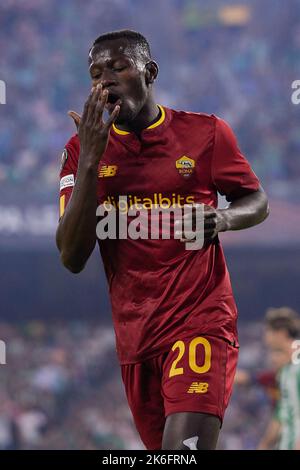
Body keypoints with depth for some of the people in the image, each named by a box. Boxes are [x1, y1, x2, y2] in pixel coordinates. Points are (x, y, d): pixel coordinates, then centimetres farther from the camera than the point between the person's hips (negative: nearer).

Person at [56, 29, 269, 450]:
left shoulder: (206, 133, 0)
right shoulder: (82, 150, 4)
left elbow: (257, 202, 13)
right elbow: (72, 258, -4)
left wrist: (222, 219, -12)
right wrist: (89, 161, -14)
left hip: (201, 318, -4)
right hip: (134, 333, 4)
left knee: (185, 445, -24)